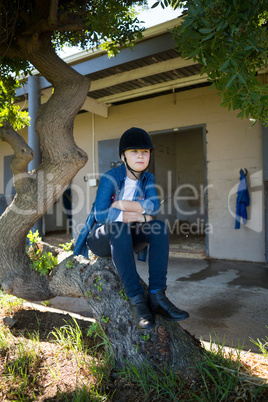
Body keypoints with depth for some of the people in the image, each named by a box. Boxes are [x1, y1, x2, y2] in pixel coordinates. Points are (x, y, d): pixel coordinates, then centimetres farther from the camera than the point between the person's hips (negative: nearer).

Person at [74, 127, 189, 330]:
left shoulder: (148, 179, 1)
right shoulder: (110, 177, -15)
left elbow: (154, 208, -16)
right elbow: (101, 215, -27)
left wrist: (120, 203, -23)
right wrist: (139, 216, -25)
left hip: (125, 239, 5)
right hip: (100, 238, -4)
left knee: (160, 227, -22)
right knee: (118, 228, -38)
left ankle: (157, 296, -28)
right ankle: (136, 299, -36)